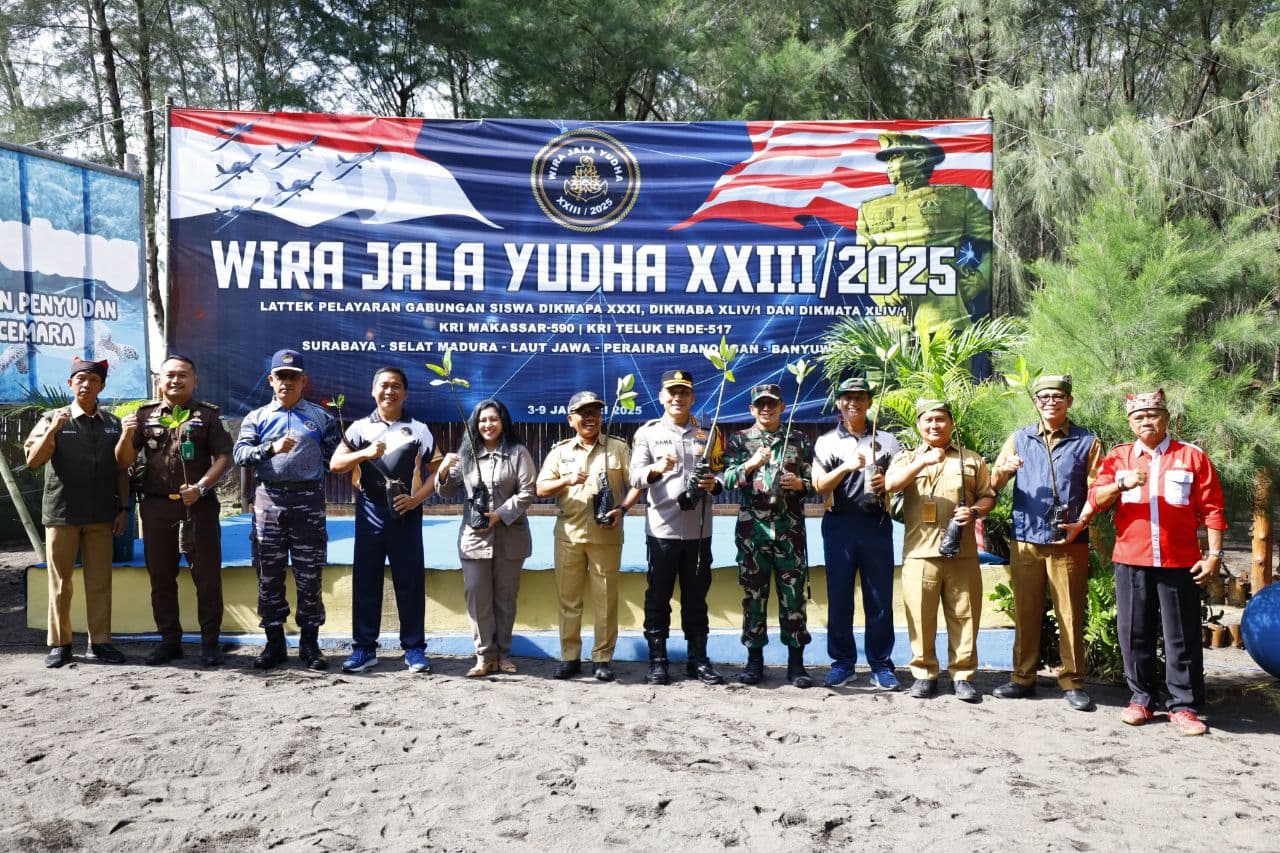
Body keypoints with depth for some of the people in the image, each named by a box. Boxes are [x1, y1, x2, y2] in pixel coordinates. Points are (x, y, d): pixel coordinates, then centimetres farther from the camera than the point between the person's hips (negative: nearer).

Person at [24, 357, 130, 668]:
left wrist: (124, 507, 5)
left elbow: (121, 470, 11)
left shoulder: (112, 423, 8)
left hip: (102, 515, 2)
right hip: (61, 514, -2)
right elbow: (32, 461, -8)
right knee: (60, 582, 4)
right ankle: (59, 645, 13)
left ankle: (99, 642, 13)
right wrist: (53, 430, -20)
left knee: (100, 581, 5)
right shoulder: (53, 419, 1)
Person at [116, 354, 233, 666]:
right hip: (157, 506, 3)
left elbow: (223, 457, 0)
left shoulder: (207, 415, 6)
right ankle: (169, 640, 20)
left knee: (207, 577, 0)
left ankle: (210, 641, 9)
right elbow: (125, 461, 8)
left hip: (199, 505, -2)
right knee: (161, 577, 9)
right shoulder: (145, 415, 11)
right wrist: (126, 436, -12)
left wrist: (201, 487, -13)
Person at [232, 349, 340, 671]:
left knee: (309, 575, 1)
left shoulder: (320, 416, 11)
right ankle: (274, 643, 16)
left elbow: (334, 456, 11)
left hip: (309, 501, -1)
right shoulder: (257, 417, 11)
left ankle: (310, 644, 10)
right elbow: (239, 453, -4)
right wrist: (271, 448, -17)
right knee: (269, 575, 6)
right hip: (269, 501, 1)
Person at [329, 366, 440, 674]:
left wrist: (416, 499, -10)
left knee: (410, 581, 1)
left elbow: (435, 471, 4)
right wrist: (365, 453, -13)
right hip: (370, 512, 1)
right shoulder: (360, 427, 10)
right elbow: (335, 464, 4)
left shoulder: (418, 429, 7)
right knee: (365, 580, 4)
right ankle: (364, 648, 13)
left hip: (405, 513, -1)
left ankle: (414, 648, 10)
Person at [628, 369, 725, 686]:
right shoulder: (648, 432, 4)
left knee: (696, 597, 9)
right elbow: (635, 476, -5)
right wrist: (657, 468, -26)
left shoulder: (707, 434, 12)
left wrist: (714, 484, -10)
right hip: (661, 529, -2)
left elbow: (722, 475, 13)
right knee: (658, 597, 4)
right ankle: (657, 661, 13)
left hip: (699, 530, 2)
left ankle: (698, 659, 18)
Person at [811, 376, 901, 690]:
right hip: (839, 523, 0)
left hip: (877, 524, 0)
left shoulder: (886, 440, 14)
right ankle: (842, 663, 13)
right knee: (839, 596, 3)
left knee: (880, 597, 1)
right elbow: (820, 485, 0)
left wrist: (887, 482, -8)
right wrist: (847, 467, -16)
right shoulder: (826, 442, 11)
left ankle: (881, 665, 9)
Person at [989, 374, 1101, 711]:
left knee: (1071, 614, 0)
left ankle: (1072, 682, 10)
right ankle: (1023, 678, 14)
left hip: (1069, 541, -1)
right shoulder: (1019, 439, 12)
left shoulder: (1087, 442, 8)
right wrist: (1004, 469, -16)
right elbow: (993, 485, 6)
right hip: (1026, 539, 1)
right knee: (1025, 612, 5)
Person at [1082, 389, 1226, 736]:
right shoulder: (1117, 457, 10)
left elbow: (1211, 510, 3)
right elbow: (1096, 498, -1)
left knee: (1182, 636, 3)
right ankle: (1141, 699, 19)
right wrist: (1122, 485, -21)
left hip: (1180, 562, -2)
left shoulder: (1193, 456, 5)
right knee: (1135, 633, 7)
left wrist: (1214, 554, -3)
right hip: (1131, 561, 2)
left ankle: (1184, 706, 12)